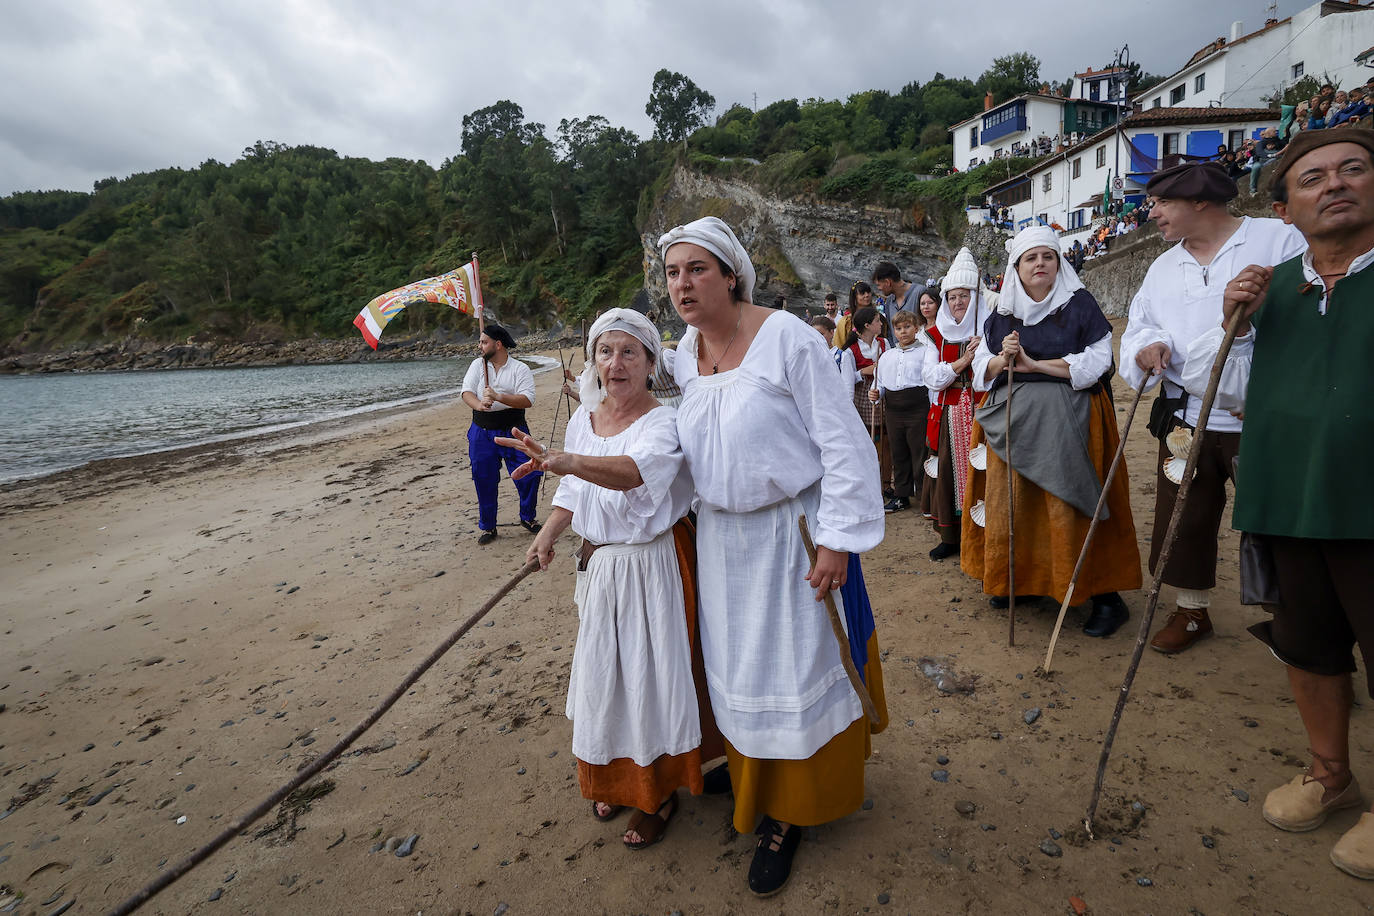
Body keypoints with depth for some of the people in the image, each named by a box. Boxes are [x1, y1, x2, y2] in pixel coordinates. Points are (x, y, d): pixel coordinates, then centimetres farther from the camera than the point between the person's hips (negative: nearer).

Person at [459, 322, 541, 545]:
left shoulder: (520, 369, -4)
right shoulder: (478, 365, 6)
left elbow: (528, 400, -17)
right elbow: (466, 392, -4)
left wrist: (498, 397, -28)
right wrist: (479, 405, -26)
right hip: (482, 433, 2)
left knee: (528, 475, -4)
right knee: (484, 481, 7)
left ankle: (527, 518, 20)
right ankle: (487, 527, 23)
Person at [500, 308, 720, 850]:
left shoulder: (664, 423, -19)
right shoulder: (583, 419, 1)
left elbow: (635, 471, -41)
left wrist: (565, 461, -56)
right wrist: (549, 533, -4)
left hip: (653, 566, -6)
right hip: (599, 563, 6)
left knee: (651, 675, 5)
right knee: (603, 672, 19)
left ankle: (661, 790, 31)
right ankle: (616, 779, 44)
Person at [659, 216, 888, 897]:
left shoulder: (787, 338, -18)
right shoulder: (684, 354, 1)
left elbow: (841, 439, -17)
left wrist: (838, 537, -19)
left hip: (790, 532, -5)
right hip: (720, 535, 6)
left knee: (793, 664, 7)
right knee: (735, 661, 19)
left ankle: (786, 813, 27)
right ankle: (748, 764, 45)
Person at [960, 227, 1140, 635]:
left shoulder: (1080, 304, 3)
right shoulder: (1001, 315, 13)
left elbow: (1097, 361, -6)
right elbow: (981, 369, 12)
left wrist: (1034, 364, -12)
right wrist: (1002, 360, -10)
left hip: (1067, 419, -4)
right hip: (1012, 418, 4)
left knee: (1070, 505, -8)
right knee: (1011, 502, 4)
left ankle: (1105, 593, 3)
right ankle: (1015, 580, 20)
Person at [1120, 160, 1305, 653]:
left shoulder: (1278, 239, -3)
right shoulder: (1163, 267, 15)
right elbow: (1138, 325, 19)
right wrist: (1146, 345, -4)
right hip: (1185, 420, 5)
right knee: (1184, 519, 12)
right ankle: (1192, 611, 30)